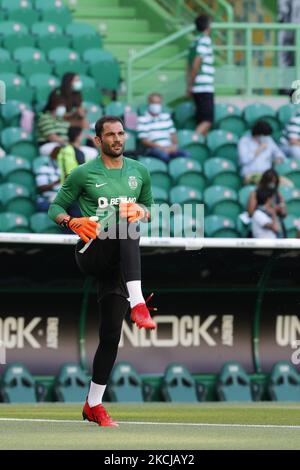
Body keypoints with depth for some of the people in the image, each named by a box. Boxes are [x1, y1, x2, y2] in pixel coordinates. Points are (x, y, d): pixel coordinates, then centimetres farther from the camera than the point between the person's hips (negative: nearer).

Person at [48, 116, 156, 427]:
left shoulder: (139, 171, 14)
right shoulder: (83, 174, 2)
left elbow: (149, 207, 25)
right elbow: (56, 207, 7)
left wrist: (142, 211, 1)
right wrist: (72, 222, -15)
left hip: (119, 262, 4)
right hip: (91, 252, -4)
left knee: (111, 334, -1)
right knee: (126, 232, -36)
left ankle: (93, 405, 10)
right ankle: (137, 304, -50)